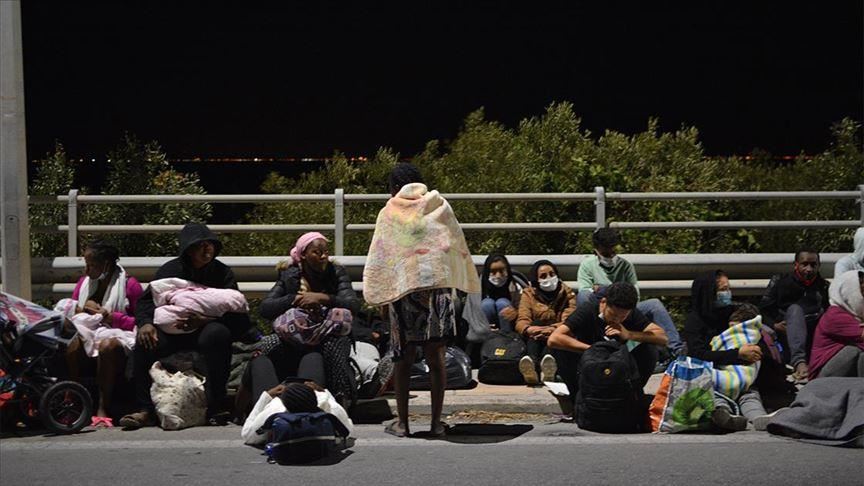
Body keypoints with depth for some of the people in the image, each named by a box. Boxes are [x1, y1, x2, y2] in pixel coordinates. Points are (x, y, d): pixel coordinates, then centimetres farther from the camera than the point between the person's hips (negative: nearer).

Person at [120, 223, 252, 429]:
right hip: (172, 330, 2)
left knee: (218, 334, -36)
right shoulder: (170, 270, 7)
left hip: (206, 329, -2)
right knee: (145, 342, -27)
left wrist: (204, 321, -27)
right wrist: (145, 323, -21)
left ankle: (215, 407, -31)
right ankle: (145, 410, -19)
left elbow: (233, 312, -8)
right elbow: (146, 300, 3)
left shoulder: (222, 272, 2)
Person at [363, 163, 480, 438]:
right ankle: (436, 422, 8)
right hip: (439, 288, 1)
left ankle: (402, 422, 12)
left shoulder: (389, 214, 3)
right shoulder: (440, 207, 8)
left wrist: (381, 301, 6)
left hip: (403, 291, -1)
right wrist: (458, 286, 17)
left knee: (404, 361, 7)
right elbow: (458, 247, 10)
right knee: (435, 359, 5)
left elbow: (379, 259, 1)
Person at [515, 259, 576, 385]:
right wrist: (531, 329, -30)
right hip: (534, 341, 0)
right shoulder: (528, 294, 11)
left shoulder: (567, 293, 11)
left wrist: (552, 329, -30)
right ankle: (532, 362, -60)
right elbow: (521, 322, -5)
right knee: (537, 323, -29)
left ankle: (548, 361, -66)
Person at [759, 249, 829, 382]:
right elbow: (763, 310, 7)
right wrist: (773, 325, -10)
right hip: (787, 334, -2)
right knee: (795, 309, -29)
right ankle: (799, 362, -53)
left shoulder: (824, 287, 17)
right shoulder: (780, 282, 11)